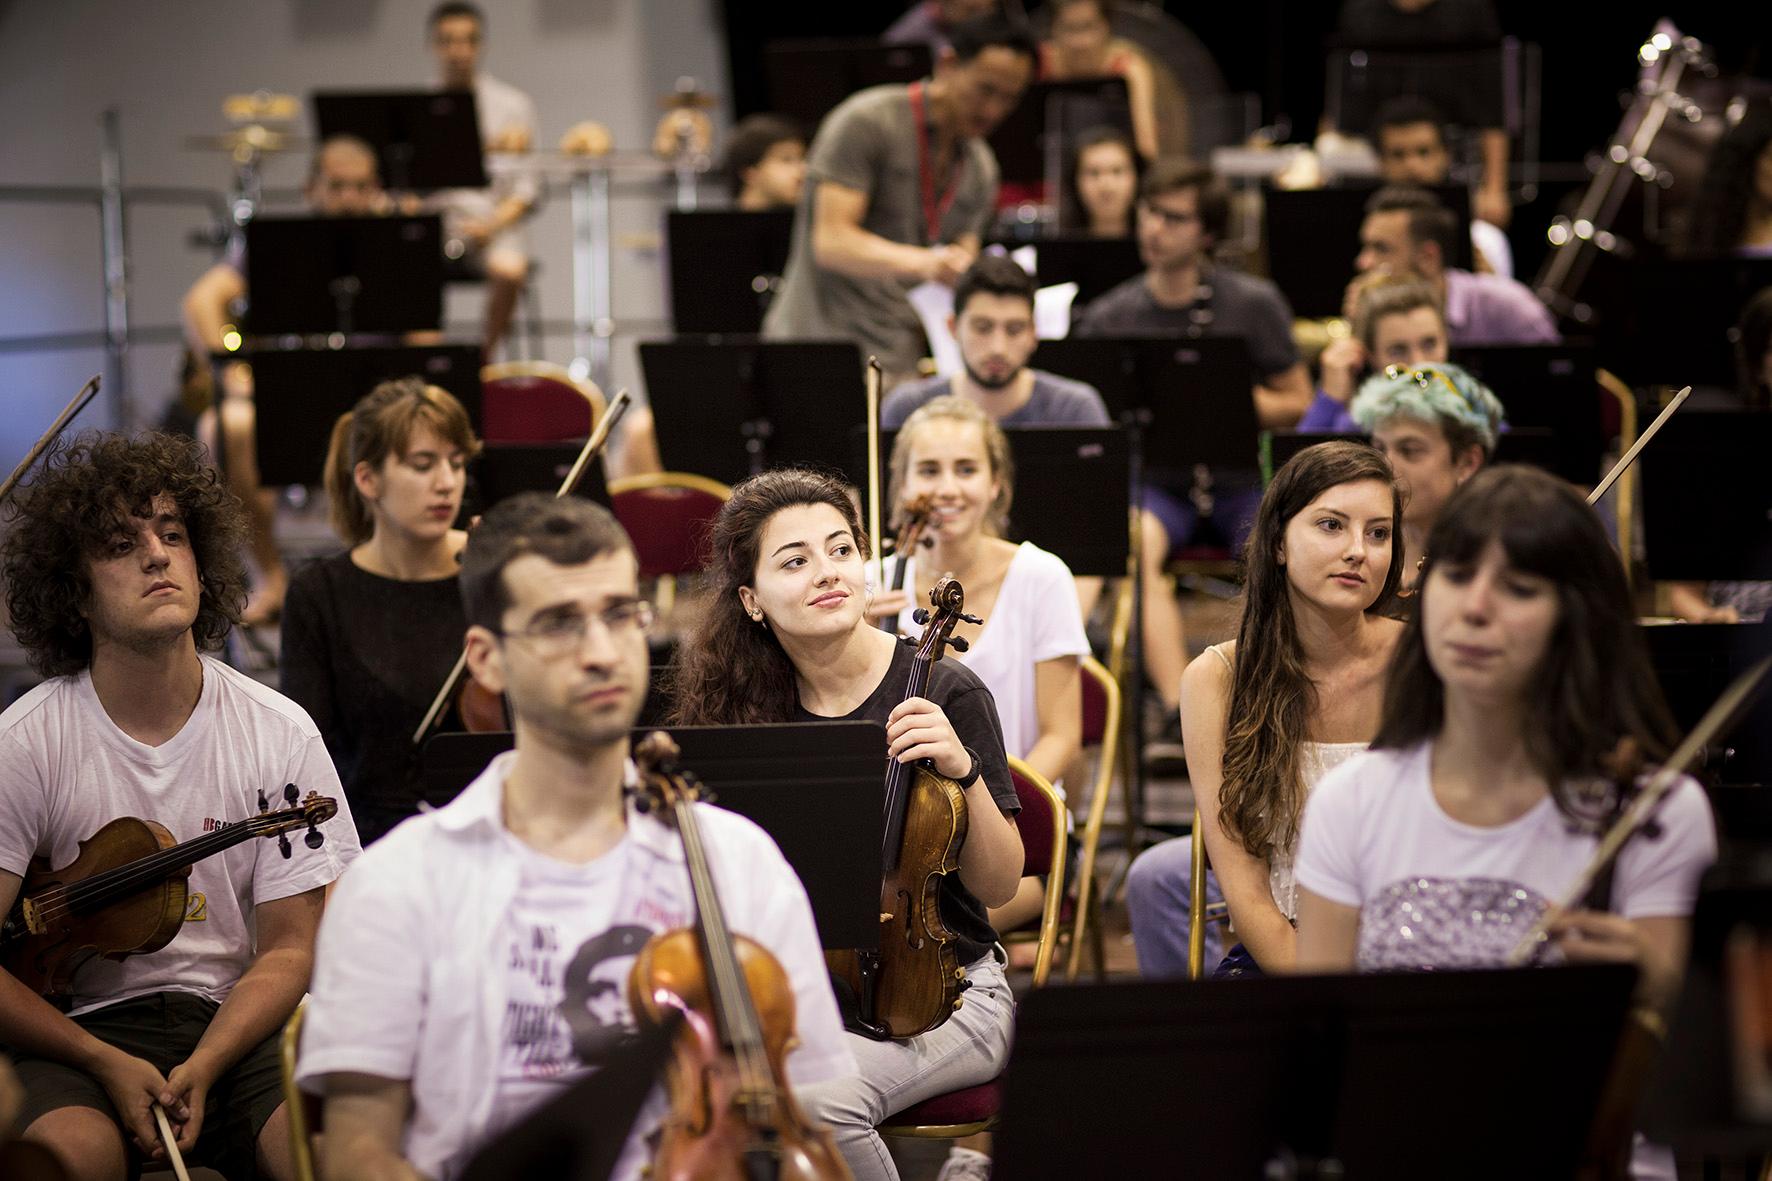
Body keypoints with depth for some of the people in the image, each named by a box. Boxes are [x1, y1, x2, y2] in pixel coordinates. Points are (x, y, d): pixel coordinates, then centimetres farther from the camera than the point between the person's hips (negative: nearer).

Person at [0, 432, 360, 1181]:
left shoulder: (281, 734, 0)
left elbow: (290, 947, 0)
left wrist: (201, 1070, -16)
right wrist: (107, 1064, -18)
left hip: (237, 1022, 2)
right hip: (84, 1028, -2)